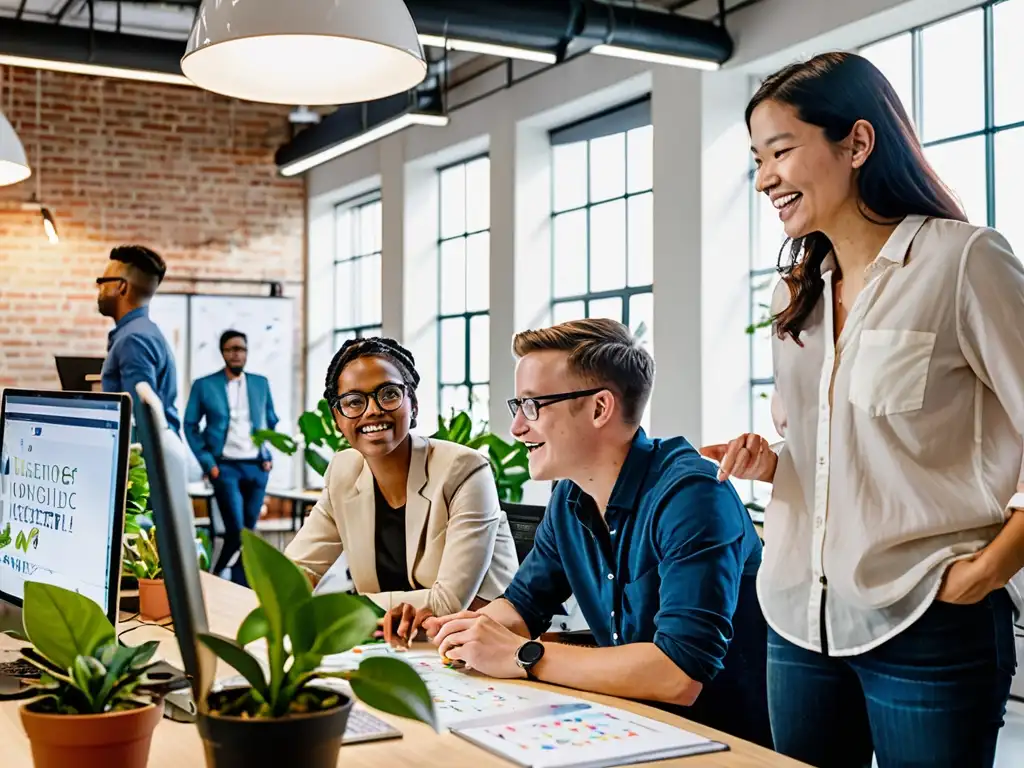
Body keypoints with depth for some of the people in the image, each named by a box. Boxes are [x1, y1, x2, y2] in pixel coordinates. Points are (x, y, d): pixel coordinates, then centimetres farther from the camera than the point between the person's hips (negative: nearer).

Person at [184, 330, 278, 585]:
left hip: (257, 467, 4)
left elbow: (272, 422, 18)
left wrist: (269, 456, 7)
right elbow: (190, 425, 3)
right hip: (225, 466, -4)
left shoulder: (261, 383, 10)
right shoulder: (204, 385, 1)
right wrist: (207, 461, -5)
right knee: (237, 531, -11)